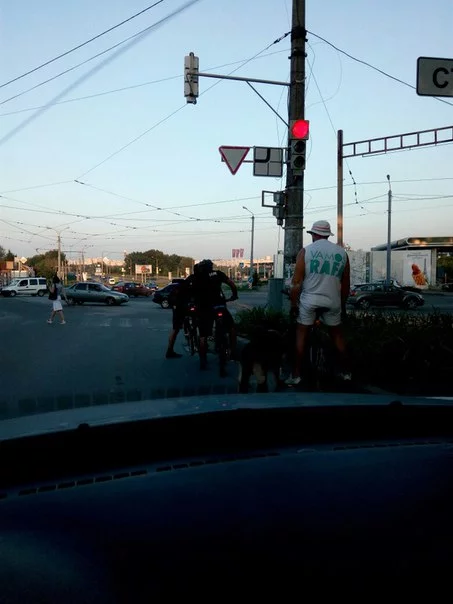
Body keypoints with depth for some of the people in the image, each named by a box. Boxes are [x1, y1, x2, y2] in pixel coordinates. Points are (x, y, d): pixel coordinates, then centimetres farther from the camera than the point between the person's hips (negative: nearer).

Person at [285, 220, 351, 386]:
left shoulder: (306, 251, -2)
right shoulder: (342, 252, 6)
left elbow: (297, 282, -7)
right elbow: (346, 283, 9)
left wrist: (293, 303, -1)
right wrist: (343, 304, 20)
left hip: (309, 300, -2)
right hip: (333, 301, 3)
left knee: (301, 335, 7)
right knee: (337, 335, 17)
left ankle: (296, 375, 6)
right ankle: (346, 372, 24)